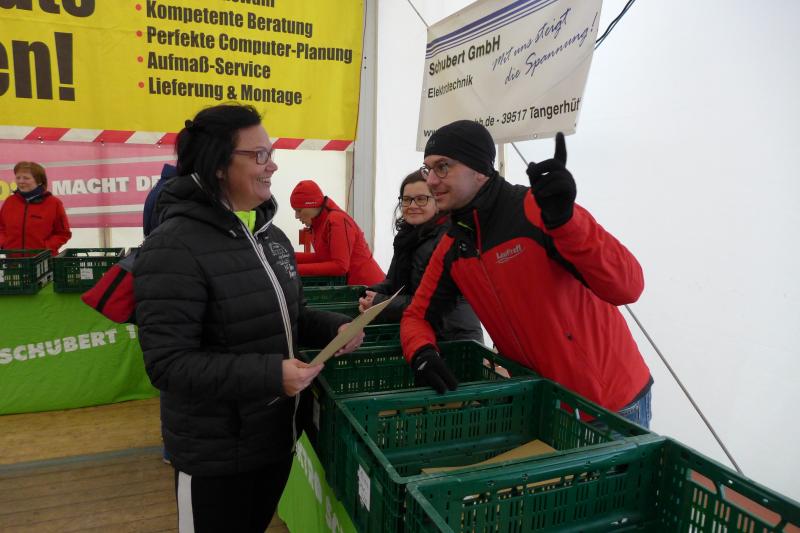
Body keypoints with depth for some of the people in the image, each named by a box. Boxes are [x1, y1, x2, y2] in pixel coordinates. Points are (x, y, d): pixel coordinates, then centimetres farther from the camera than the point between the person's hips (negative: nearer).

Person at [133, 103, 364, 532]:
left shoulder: (271, 234, 4)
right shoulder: (174, 249, -22)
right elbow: (168, 364, -26)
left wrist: (334, 328, -5)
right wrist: (270, 374, -32)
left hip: (277, 435, 8)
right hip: (215, 454, -7)